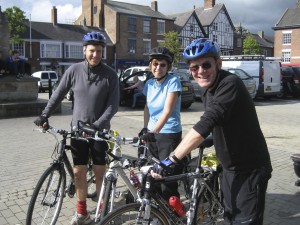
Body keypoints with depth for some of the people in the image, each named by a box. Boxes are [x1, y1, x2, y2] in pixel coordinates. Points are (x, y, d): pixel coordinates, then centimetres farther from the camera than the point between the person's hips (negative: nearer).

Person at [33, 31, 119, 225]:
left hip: (100, 130, -2)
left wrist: (97, 125, -21)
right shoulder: (74, 70, -3)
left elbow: (113, 105, -11)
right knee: (79, 172, 8)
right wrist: (45, 115, 0)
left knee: (100, 172, 6)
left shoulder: (110, 75, -9)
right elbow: (59, 94, 5)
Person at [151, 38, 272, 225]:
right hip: (230, 168, 9)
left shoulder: (230, 84, -23)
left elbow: (207, 123, -35)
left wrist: (172, 159, -39)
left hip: (250, 170, -9)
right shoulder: (209, 92, 6)